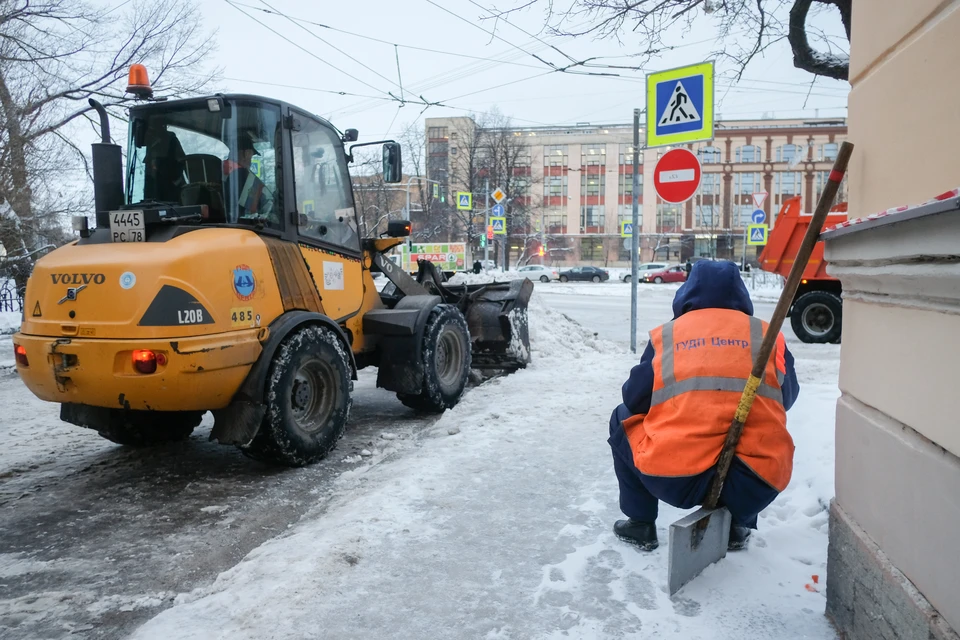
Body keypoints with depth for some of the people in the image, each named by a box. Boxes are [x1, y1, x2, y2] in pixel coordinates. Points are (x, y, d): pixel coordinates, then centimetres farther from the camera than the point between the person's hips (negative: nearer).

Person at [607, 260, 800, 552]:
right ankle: (738, 525, 29)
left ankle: (641, 524, 27)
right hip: (755, 485, 2)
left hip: (676, 480, -2)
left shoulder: (664, 334, 9)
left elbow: (634, 400, 13)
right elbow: (786, 397, 22)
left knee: (622, 418, 27)